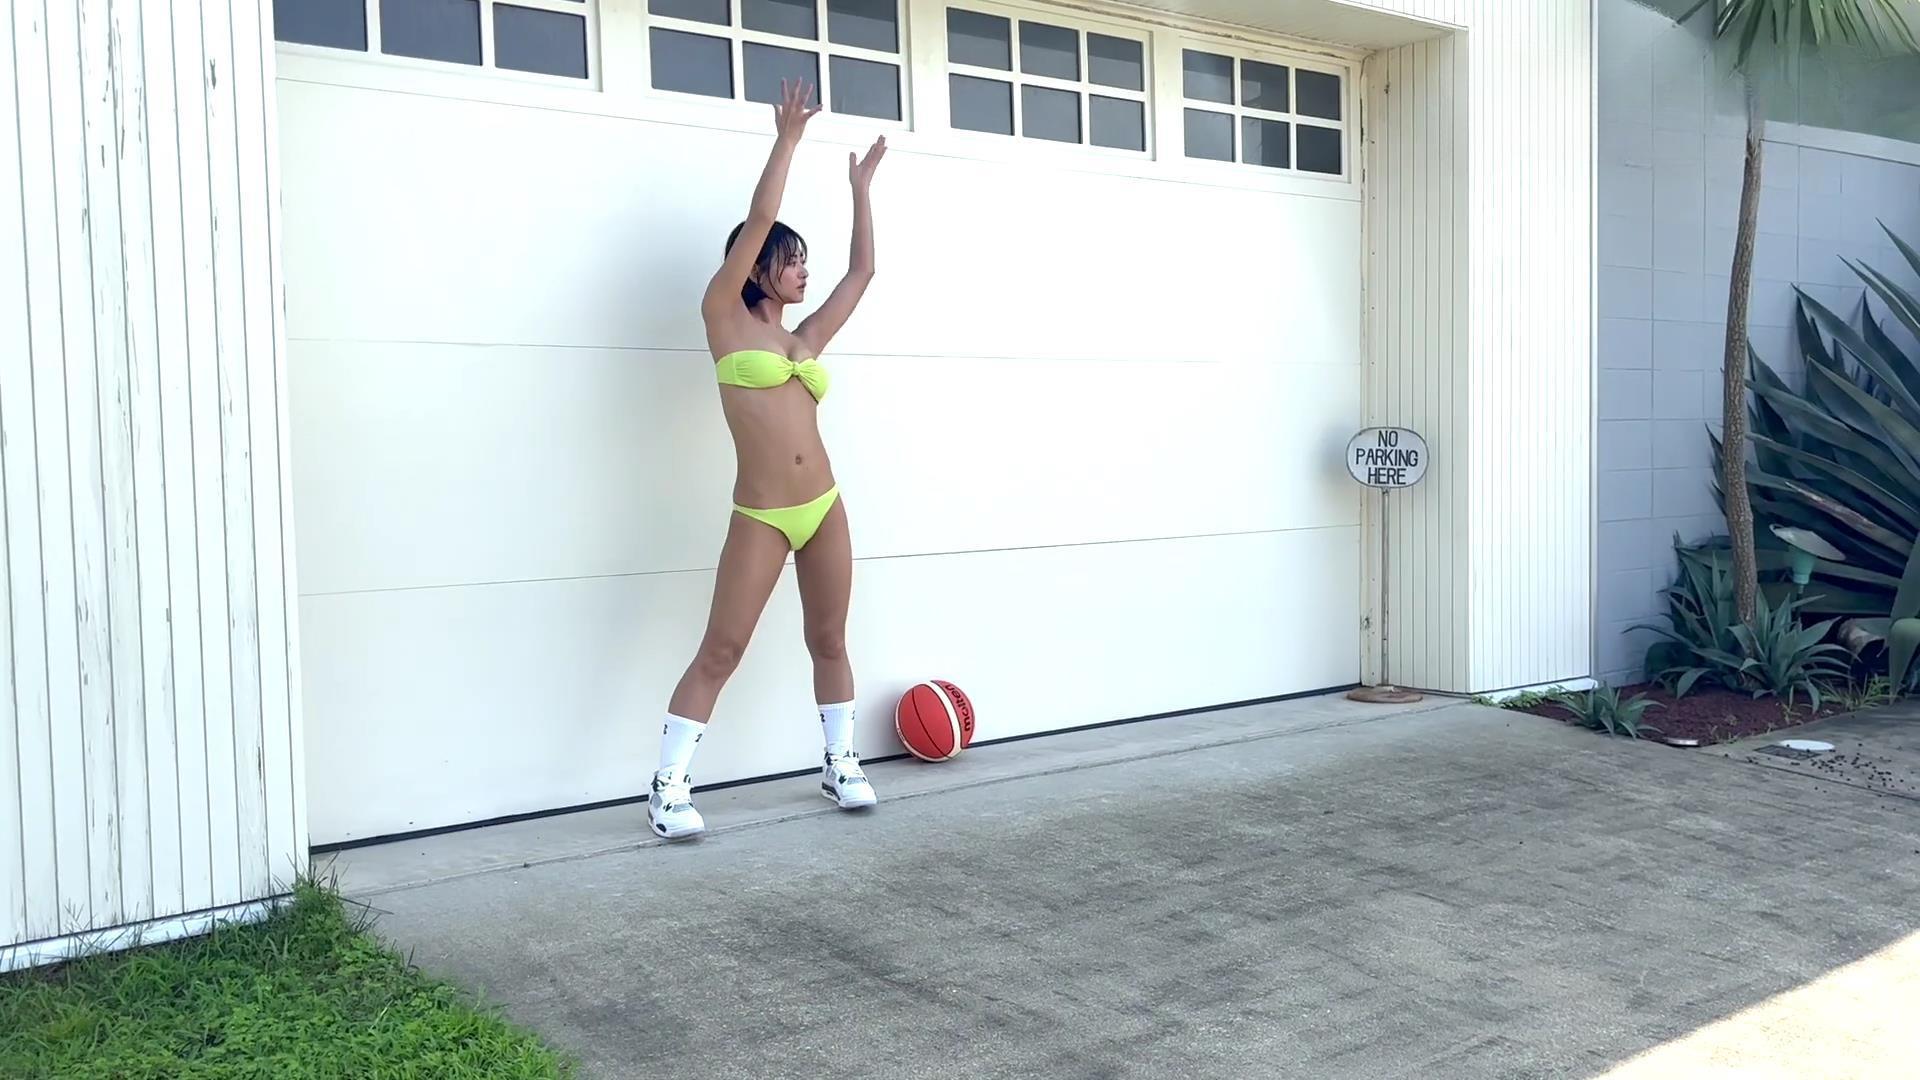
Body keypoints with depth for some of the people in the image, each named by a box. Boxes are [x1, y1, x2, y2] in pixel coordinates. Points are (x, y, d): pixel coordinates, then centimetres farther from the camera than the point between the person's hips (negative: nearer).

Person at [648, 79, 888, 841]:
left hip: (824, 509, 5)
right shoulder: (724, 319, 1)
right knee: (720, 650, -4)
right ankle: (668, 788, 2)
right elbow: (758, 219, -5)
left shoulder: (807, 337, 14)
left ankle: (841, 764, 26)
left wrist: (860, 187, 23)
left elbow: (862, 270, 19)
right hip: (759, 518, -5)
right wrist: (787, 139, -2)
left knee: (829, 640, 12)